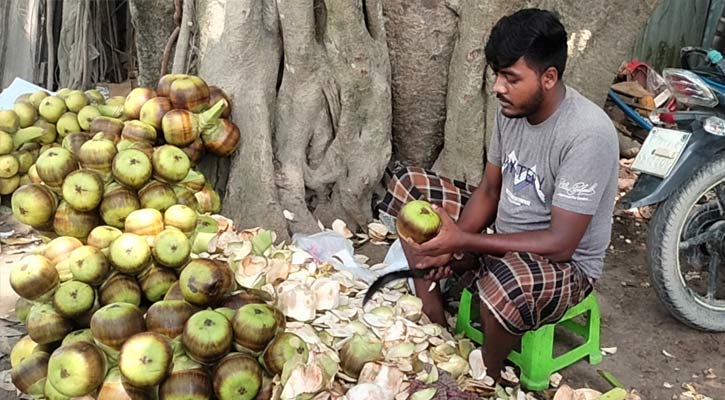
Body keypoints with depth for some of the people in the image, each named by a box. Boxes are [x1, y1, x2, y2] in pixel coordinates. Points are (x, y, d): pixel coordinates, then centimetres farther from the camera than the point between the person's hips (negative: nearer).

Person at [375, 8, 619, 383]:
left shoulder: (587, 134, -29)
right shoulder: (513, 108, -6)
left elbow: (560, 243, -29)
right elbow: (489, 189, 3)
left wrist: (463, 241, -31)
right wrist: (450, 246, -14)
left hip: (565, 264, -7)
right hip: (504, 238, 8)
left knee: (506, 283, -43)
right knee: (408, 184, 0)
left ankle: (486, 379, -7)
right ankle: (432, 319, 2)